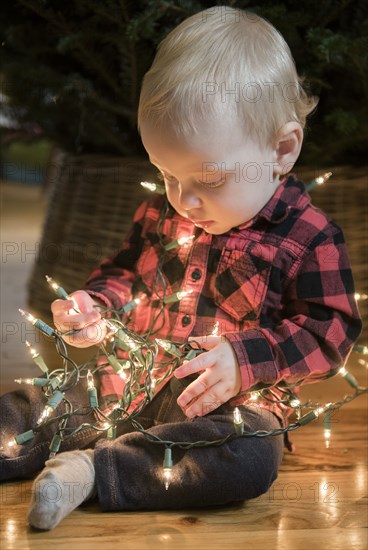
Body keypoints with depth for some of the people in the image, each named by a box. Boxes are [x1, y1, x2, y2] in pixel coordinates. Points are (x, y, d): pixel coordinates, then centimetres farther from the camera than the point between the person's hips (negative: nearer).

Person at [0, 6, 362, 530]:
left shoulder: (310, 237, -8)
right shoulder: (160, 214, 9)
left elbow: (331, 330, -9)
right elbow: (124, 272, 21)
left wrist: (245, 358, -22)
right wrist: (94, 307, -2)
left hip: (233, 402, -5)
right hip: (133, 380, 5)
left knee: (249, 458, -36)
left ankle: (92, 468, -34)